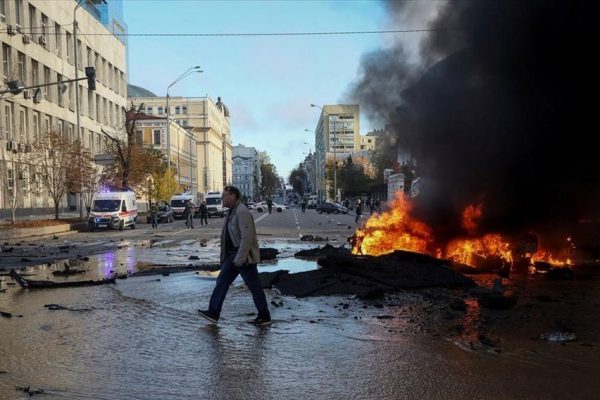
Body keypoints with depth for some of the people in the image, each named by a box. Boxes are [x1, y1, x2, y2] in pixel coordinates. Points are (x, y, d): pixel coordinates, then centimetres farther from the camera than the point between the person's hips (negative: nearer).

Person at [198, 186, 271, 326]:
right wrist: (225, 257, 19)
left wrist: (239, 259, -26)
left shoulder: (242, 212, -20)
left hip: (243, 256, -10)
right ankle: (213, 312, 19)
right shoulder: (232, 211, 12)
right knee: (222, 282, 11)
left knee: (254, 286, 1)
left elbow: (247, 238, -26)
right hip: (233, 254, 10)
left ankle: (265, 317, 12)